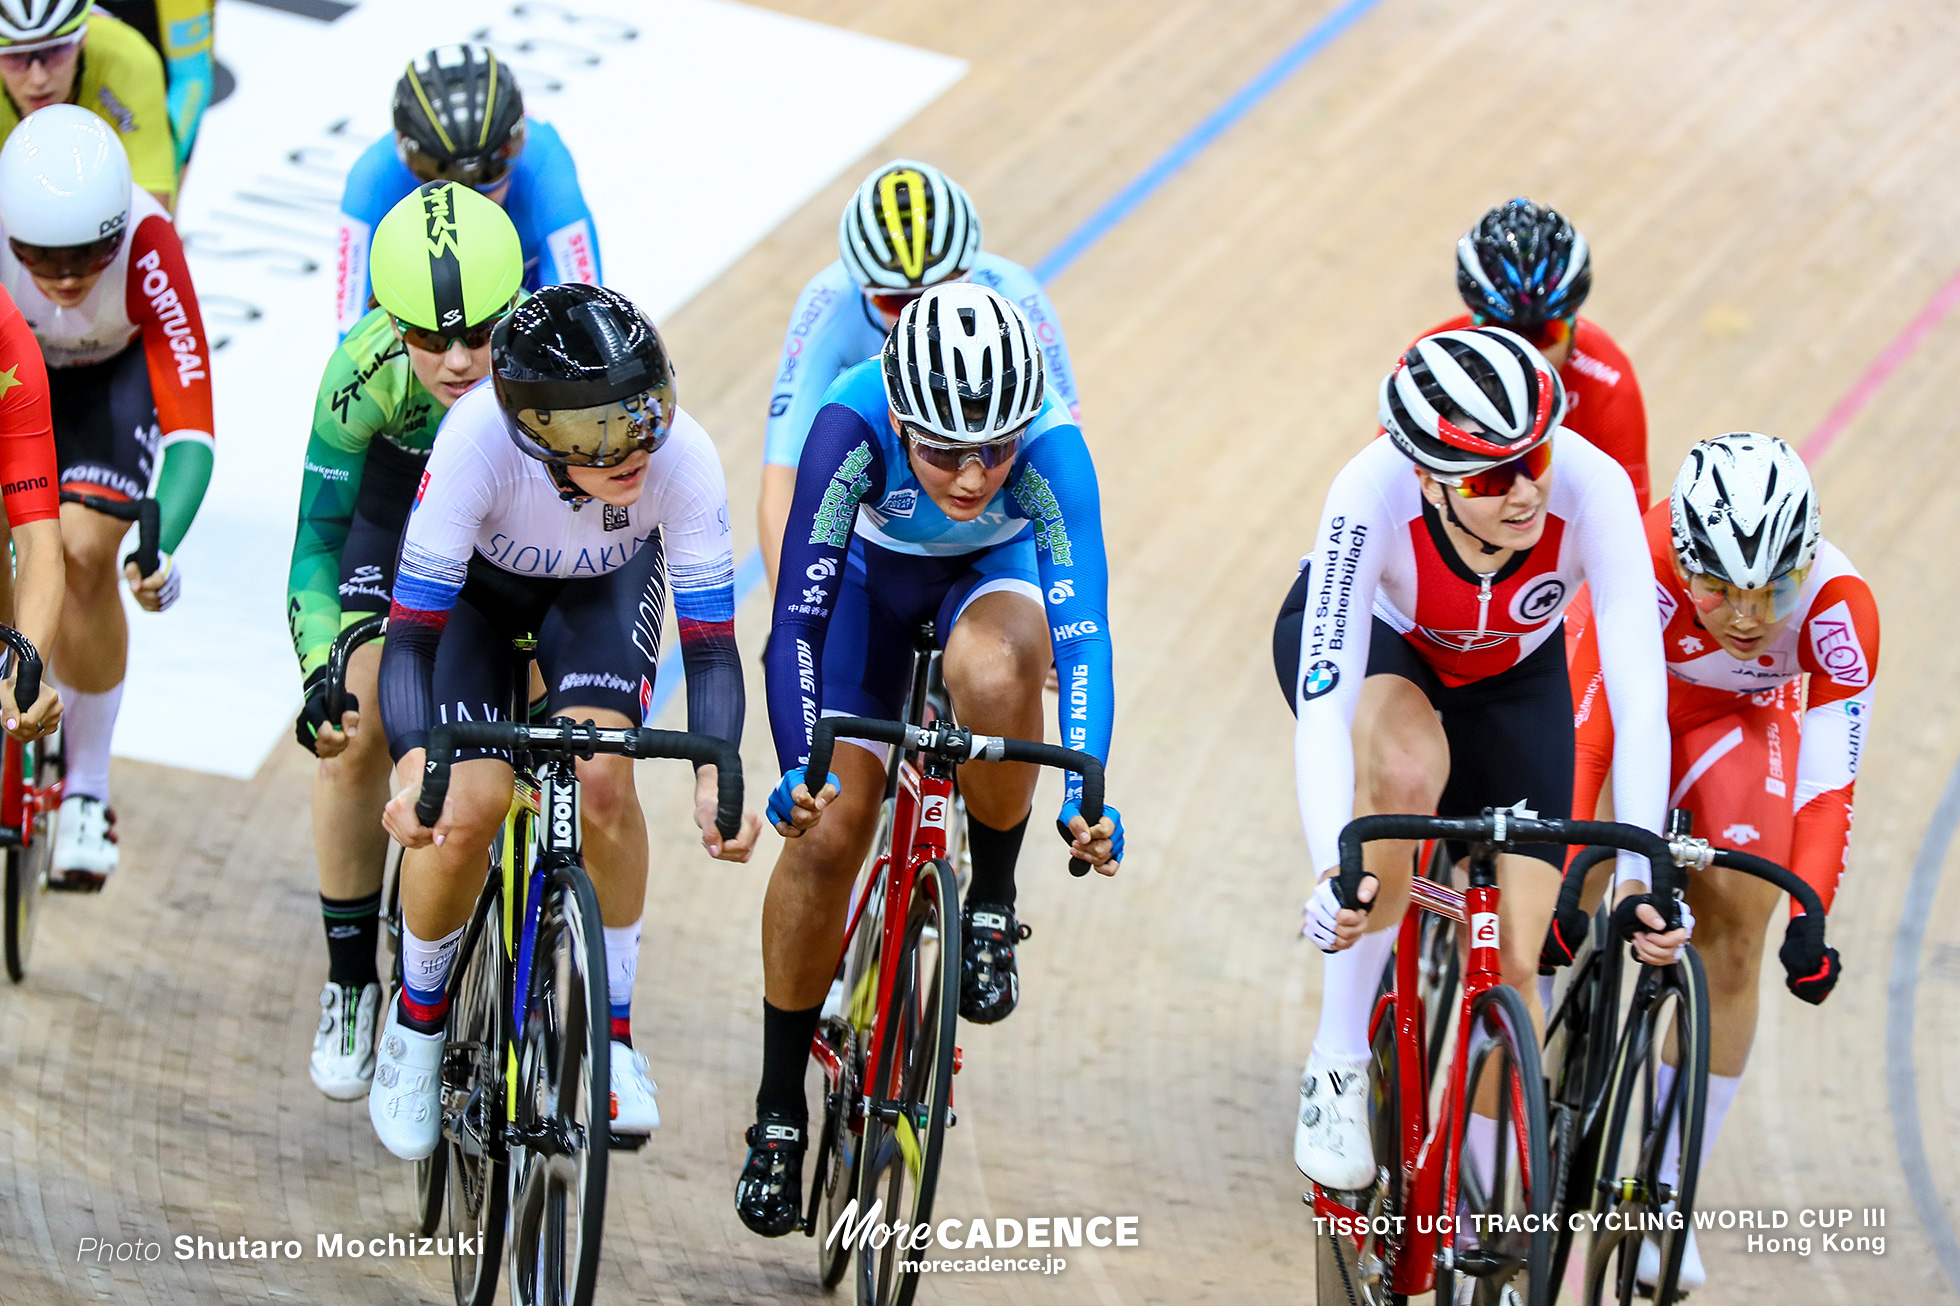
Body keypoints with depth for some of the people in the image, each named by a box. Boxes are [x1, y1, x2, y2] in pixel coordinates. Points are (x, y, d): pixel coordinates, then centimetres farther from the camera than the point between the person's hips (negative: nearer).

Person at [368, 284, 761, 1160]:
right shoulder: (478, 439, -41)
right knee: (467, 807, -18)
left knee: (602, 777, -24)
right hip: (478, 581, -1)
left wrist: (715, 780, -47)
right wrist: (413, 769, -54)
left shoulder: (683, 458, -37)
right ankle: (418, 1023, 10)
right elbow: (412, 631, -37)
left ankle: (612, 1031, -5)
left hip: (606, 584, 1)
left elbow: (710, 646, -30)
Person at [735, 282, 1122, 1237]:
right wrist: (798, 771, -50)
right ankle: (780, 1110, 6)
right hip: (873, 575, 0)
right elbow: (798, 618, -36)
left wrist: (1085, 793, -56)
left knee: (992, 674, -36)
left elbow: (1083, 633, -42)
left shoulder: (1050, 448, -37)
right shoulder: (853, 427, -37)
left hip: (994, 575, 0)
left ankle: (991, 904, -8)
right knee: (828, 826, -11)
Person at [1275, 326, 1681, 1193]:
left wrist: (1642, 871, -49)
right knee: (1406, 770, -38)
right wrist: (1334, 869, -58)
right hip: (1371, 639, -2)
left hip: (1510, 672, 2)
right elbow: (1323, 702, -44)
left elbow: (1639, 695, -39)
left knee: (1513, 965, -7)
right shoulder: (1373, 495, -41)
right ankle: (1337, 1067, -20)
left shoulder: (1590, 488, -38)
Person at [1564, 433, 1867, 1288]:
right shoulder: (1643, 582, -41)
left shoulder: (1839, 609, -34)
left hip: (1742, 719, 2)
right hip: (1621, 702, -1)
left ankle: (1668, 1194, 2)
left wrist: (1810, 920, -40)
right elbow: (1586, 743, -39)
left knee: (1733, 936, -9)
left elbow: (1828, 785, -30)